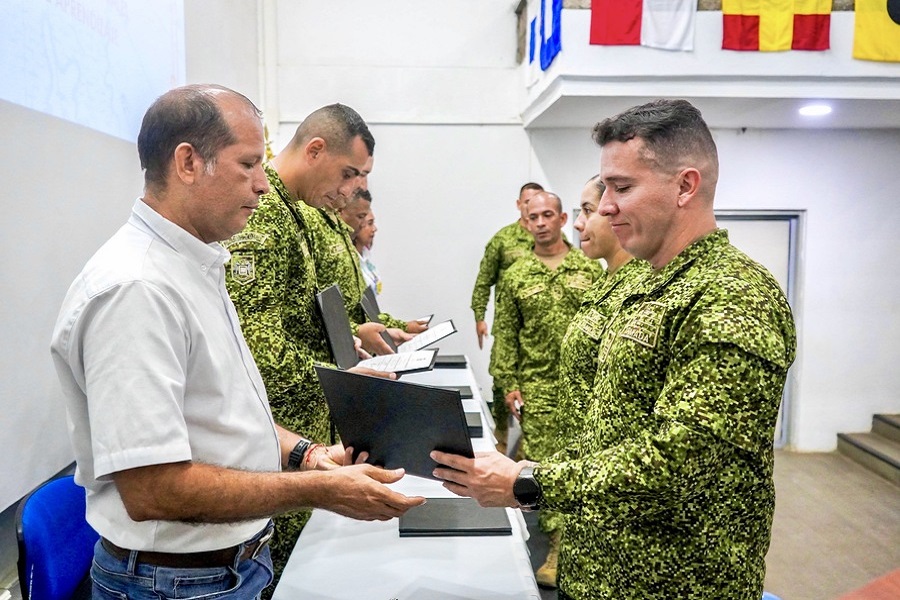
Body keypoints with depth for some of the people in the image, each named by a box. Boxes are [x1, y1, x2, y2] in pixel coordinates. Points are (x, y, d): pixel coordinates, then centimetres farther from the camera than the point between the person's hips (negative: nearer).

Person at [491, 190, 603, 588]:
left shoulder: (590, 269, 2)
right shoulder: (515, 276, 2)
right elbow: (505, 335, 2)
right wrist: (508, 384, -3)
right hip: (537, 386, 0)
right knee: (542, 463, 0)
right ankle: (559, 546, 13)